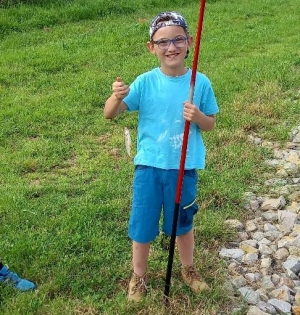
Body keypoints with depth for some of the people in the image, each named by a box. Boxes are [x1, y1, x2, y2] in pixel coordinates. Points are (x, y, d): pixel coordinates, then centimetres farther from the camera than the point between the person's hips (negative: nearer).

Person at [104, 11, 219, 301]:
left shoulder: (200, 82, -8)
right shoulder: (145, 82, -10)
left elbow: (210, 124, 2)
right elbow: (109, 114, -14)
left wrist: (197, 116, -21)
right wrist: (117, 96, -36)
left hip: (184, 168, 1)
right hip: (149, 166, 0)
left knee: (183, 223, 20)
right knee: (142, 226, 12)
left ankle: (188, 269, 46)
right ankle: (138, 277, 36)